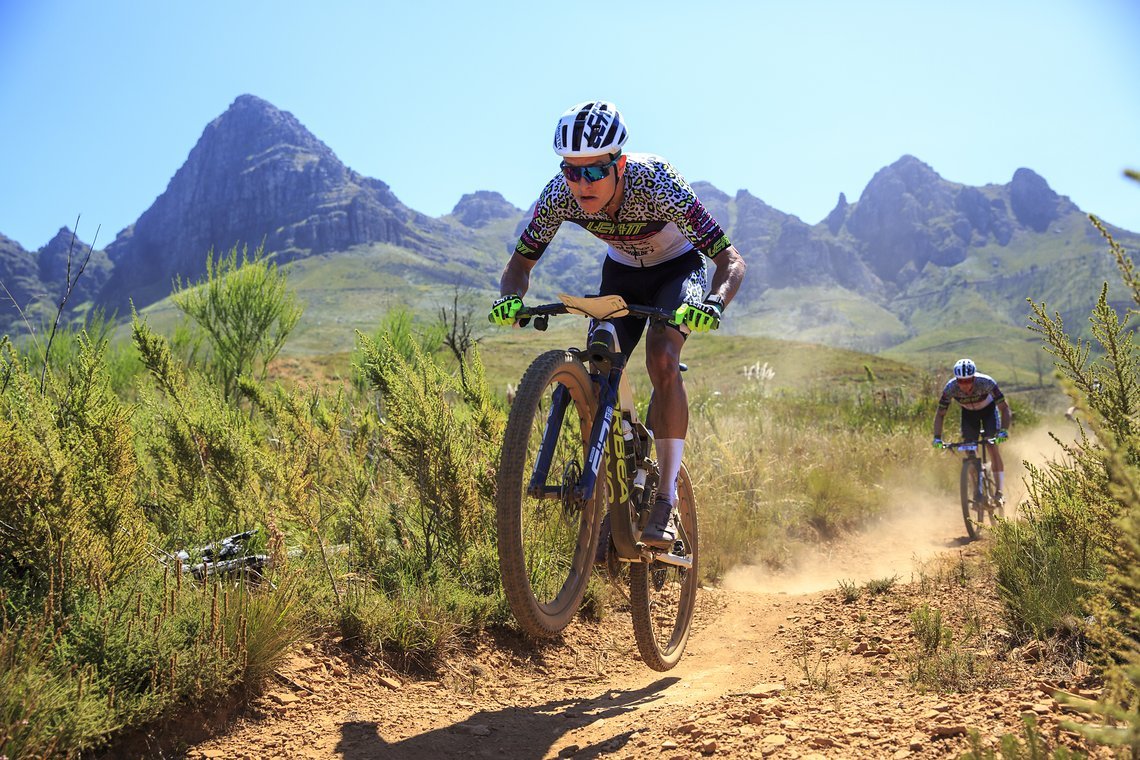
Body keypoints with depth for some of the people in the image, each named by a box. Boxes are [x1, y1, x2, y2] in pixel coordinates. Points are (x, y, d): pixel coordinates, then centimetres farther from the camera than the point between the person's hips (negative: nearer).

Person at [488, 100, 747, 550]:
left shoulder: (657, 184, -37)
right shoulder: (561, 195, -28)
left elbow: (731, 260, -36)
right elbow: (520, 263, -15)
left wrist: (714, 303, -57)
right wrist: (509, 298, -38)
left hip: (678, 267, -3)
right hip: (621, 271, 4)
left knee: (662, 362, -28)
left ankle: (664, 503, -20)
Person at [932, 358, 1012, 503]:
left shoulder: (986, 382, -37)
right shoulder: (950, 388, -31)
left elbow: (1004, 408, -31)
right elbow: (940, 414, -21)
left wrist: (1003, 431, -46)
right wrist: (937, 438, -33)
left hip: (988, 409, -2)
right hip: (968, 412, 2)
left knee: (992, 446, -18)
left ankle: (1000, 492, -16)